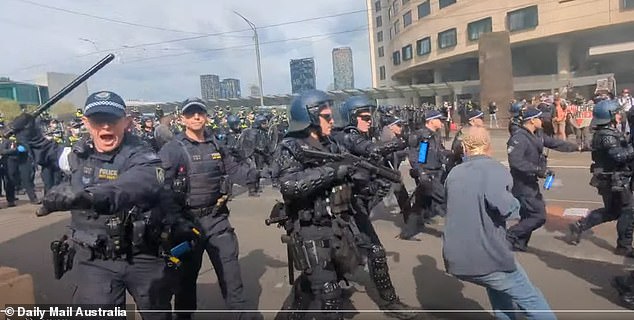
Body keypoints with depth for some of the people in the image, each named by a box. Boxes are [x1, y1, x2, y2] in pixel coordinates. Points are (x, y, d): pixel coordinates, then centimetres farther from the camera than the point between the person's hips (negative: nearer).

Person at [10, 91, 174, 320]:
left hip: (144, 257, -3)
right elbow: (53, 154, 26)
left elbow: (137, 185, -44)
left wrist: (88, 196, -59)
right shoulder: (80, 153, 0)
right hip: (94, 261, 4)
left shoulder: (141, 156, -20)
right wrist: (30, 133, 11)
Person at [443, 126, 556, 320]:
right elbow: (502, 205, -29)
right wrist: (515, 204, -7)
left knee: (498, 287, 31)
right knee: (530, 299, 15)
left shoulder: (453, 174, 8)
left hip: (456, 260, 6)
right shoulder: (494, 169, -9)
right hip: (487, 257, -5)